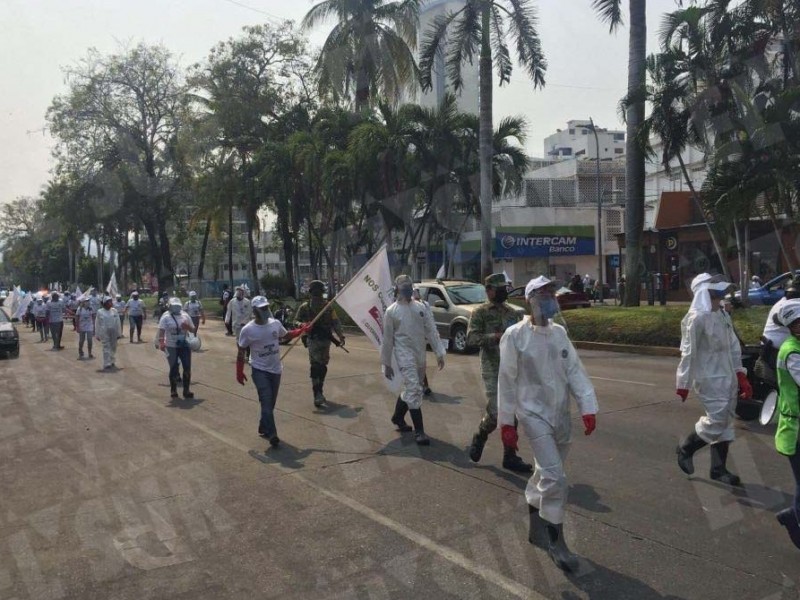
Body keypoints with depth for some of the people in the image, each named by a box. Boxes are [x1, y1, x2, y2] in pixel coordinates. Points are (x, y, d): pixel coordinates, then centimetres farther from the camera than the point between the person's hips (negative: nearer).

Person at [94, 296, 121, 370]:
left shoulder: (114, 311, 5)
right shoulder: (100, 312, -1)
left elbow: (117, 322, 7)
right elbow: (97, 324, 3)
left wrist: (118, 333, 6)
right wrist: (97, 335, 2)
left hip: (113, 332, 3)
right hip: (104, 332, -3)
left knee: (113, 348, 10)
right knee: (106, 348, -5)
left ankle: (112, 363, 25)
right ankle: (107, 365, -4)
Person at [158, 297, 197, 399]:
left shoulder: (185, 316, 5)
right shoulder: (166, 317, -7)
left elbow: (193, 330, 11)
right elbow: (161, 330, -17)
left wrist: (188, 326, -11)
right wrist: (161, 342, -31)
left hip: (184, 345, 4)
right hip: (171, 347, -3)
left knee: (187, 368, 2)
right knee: (173, 369, 4)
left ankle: (186, 390, 13)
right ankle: (173, 390, 19)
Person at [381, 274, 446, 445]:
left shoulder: (420, 307, 6)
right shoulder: (391, 311, -5)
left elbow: (431, 330, 5)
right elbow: (387, 340, -1)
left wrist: (439, 353, -1)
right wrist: (386, 364, 0)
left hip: (420, 354, 5)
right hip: (405, 355, -5)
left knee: (411, 388, 17)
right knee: (414, 390, -13)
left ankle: (398, 417, 40)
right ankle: (419, 431, -6)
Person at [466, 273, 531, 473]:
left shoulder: (513, 312, 13)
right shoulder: (480, 312, -4)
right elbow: (471, 337, -16)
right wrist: (495, 337, -27)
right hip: (493, 371, -5)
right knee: (496, 412, -8)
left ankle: (510, 456, 18)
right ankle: (479, 438, 23)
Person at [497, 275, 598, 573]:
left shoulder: (559, 332, 5)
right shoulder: (515, 335, -11)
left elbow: (575, 370, 2)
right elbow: (507, 381, -9)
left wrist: (588, 407, -9)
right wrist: (506, 423, -7)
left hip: (561, 414, 6)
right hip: (533, 413, -6)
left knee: (546, 475, 17)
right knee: (555, 478, -12)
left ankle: (536, 528, 38)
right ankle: (556, 543, 4)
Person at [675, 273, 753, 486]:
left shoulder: (723, 315, 10)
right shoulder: (697, 318, -17)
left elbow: (733, 346, 14)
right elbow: (689, 353, -17)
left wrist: (741, 376, 11)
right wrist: (683, 383, -16)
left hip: (727, 377, 8)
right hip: (709, 379, -8)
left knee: (725, 422, 11)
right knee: (716, 420, -8)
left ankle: (719, 469, 21)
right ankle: (685, 449, 15)